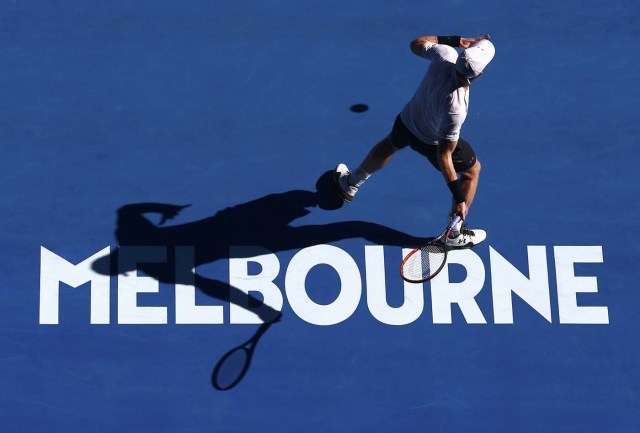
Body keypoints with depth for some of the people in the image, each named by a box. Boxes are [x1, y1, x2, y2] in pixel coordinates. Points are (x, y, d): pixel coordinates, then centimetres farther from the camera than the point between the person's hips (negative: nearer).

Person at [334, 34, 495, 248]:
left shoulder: (445, 54, -33)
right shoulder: (455, 109, -44)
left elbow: (417, 43, -8)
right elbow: (444, 155, -35)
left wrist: (457, 40, -11)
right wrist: (459, 198, -30)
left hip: (406, 120, 6)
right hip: (432, 141, -5)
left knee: (390, 145, 38)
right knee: (472, 170, 20)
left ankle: (350, 185, 61)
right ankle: (455, 235, 31)